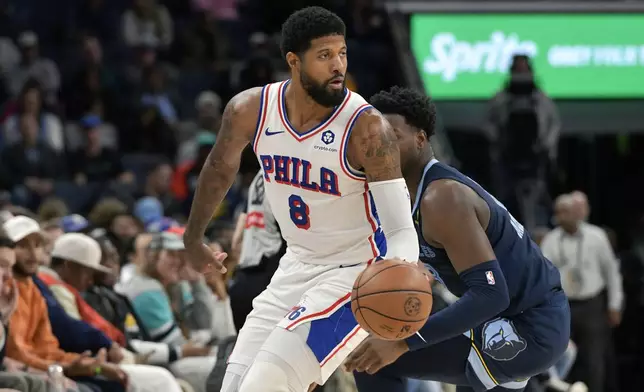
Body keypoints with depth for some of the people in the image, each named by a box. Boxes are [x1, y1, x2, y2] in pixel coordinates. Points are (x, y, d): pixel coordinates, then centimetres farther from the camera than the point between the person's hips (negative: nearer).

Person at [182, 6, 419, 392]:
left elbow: (401, 230, -25)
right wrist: (194, 238, 27)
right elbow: (221, 169, 14)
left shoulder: (367, 128, -23)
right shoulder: (251, 110, -9)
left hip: (356, 272, -6)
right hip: (298, 265, 6)